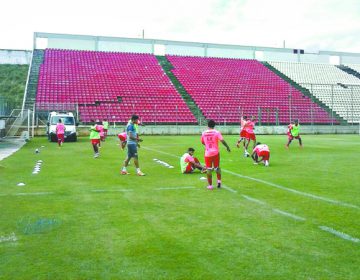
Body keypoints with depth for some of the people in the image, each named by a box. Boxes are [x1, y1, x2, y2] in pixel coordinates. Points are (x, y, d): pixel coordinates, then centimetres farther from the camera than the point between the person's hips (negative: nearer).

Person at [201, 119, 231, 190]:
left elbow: (202, 142, 17)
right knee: (217, 168, 19)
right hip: (215, 153, -1)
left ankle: (210, 185, 6)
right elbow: (222, 140, -15)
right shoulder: (217, 132, -6)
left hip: (207, 153, 1)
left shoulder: (204, 133, 3)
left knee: (209, 169, 4)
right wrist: (227, 147, -1)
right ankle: (219, 181, 15)